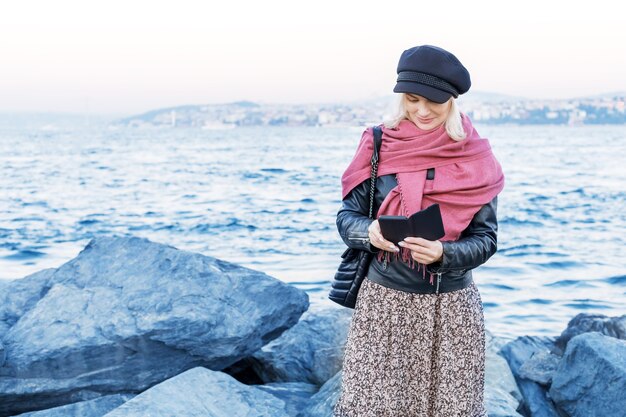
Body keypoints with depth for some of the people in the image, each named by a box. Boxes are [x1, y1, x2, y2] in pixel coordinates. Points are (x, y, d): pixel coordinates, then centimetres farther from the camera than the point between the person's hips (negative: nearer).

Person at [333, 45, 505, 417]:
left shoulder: (476, 161, -3)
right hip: (383, 302, 0)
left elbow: (486, 239, -3)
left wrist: (442, 253, -22)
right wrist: (369, 232, -22)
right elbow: (347, 217, 0)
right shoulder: (380, 147, -2)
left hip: (451, 308, 0)